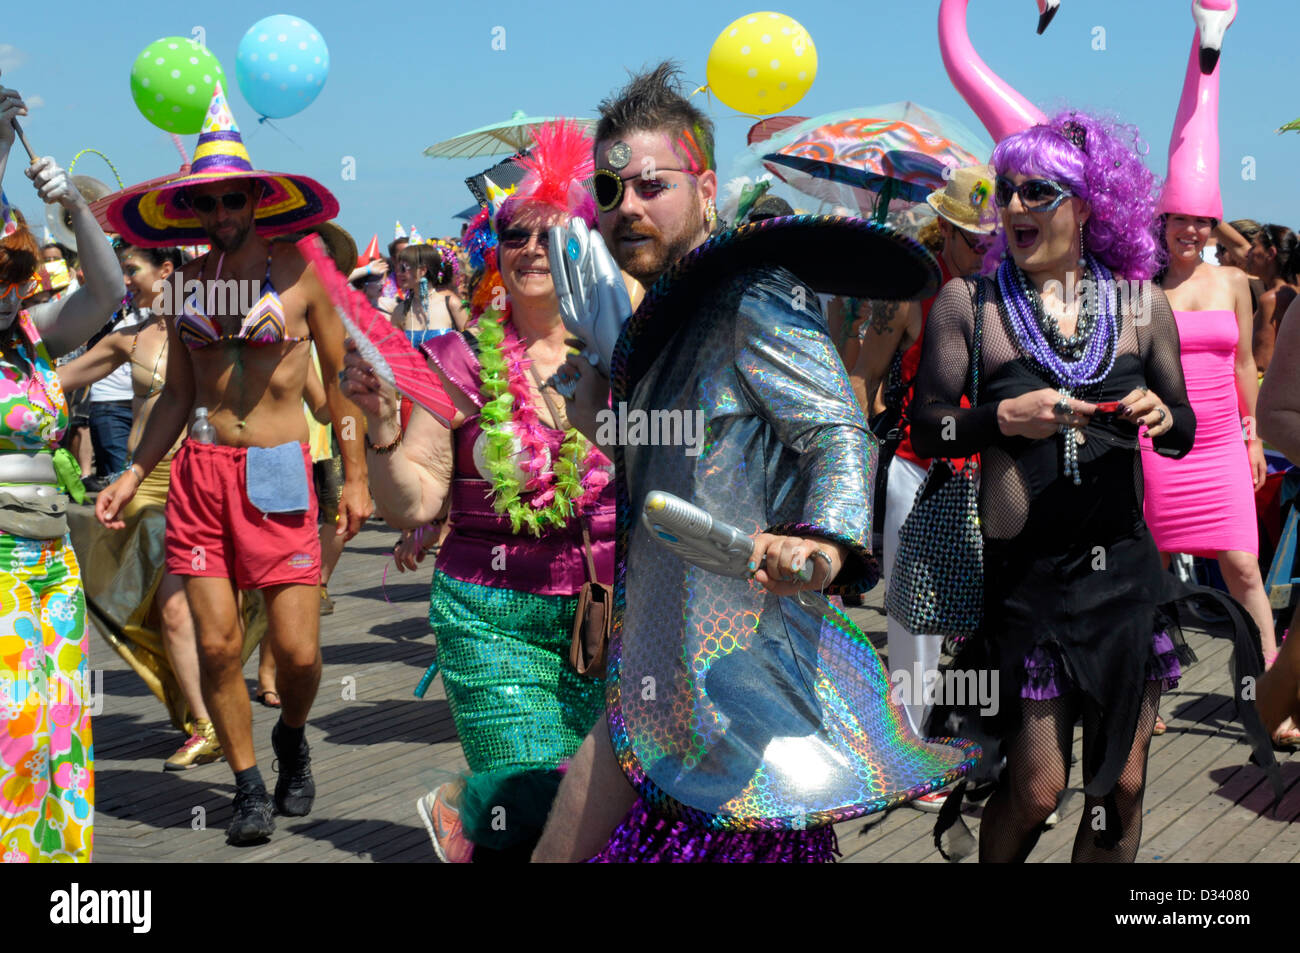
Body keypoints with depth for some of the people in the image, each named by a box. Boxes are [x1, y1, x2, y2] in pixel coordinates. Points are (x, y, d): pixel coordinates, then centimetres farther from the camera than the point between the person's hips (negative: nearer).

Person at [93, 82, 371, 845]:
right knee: (218, 645, -1)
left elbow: (341, 377, 6)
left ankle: (291, 738, 28)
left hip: (279, 474, -3)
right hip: (201, 473, 3)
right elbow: (178, 395, 15)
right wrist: (133, 475, 6)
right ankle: (250, 787, 16)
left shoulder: (297, 273, 0)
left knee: (298, 652, -5)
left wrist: (356, 476, 4)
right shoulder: (189, 282, 10)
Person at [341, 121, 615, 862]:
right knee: (539, 808, -10)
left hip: (605, 612, 2)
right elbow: (412, 504, -3)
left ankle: (462, 809, 29)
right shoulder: (463, 363, -2)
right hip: (491, 614, -2)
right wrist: (382, 428, -18)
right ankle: (462, 816, 23)